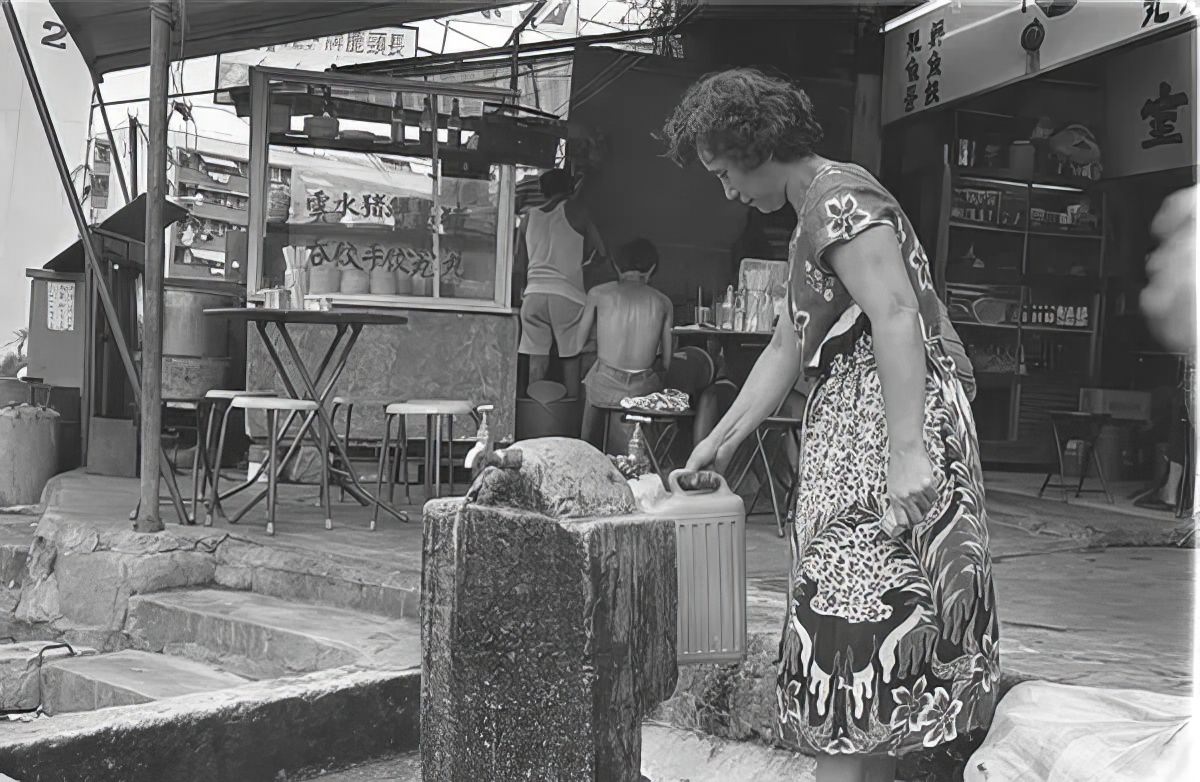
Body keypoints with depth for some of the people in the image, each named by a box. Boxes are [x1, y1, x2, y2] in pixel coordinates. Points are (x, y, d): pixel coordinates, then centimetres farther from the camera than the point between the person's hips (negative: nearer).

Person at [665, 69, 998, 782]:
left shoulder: (838, 197, -10)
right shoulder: (813, 220, 22)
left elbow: (897, 316, -22)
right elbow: (786, 351, 25)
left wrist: (907, 454, -28)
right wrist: (722, 440, 23)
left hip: (894, 429, -10)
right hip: (853, 436, 10)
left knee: (851, 636, -8)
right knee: (866, 639, 11)